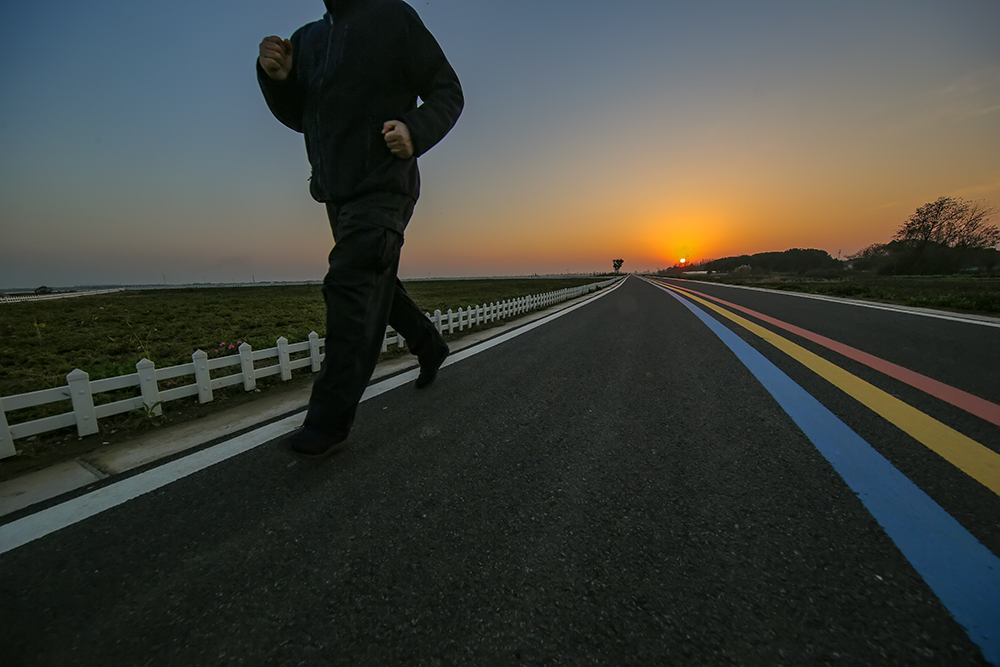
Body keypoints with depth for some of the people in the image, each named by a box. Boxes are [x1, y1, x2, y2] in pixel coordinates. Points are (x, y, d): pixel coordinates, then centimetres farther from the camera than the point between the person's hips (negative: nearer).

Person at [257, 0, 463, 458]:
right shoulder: (307, 39, 19)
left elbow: (448, 93, 0)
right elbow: (298, 118, 21)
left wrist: (416, 131, -19)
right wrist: (275, 78, 1)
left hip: (383, 187, -8)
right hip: (337, 192, 8)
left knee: (350, 289, -19)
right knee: (375, 289, 14)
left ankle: (328, 424, -13)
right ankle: (429, 346, 37)